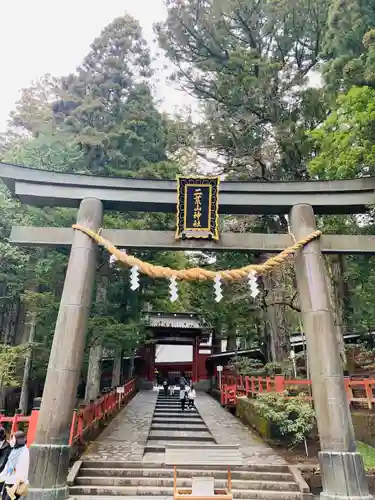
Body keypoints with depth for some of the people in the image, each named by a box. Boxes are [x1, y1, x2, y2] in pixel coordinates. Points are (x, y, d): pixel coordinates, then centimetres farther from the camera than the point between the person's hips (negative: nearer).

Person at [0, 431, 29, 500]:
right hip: (7, 482, 8)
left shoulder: (24, 452, -16)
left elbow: (22, 471, -18)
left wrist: (15, 486, -20)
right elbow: (7, 466, 18)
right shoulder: (14, 451, 10)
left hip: (16, 484, -8)